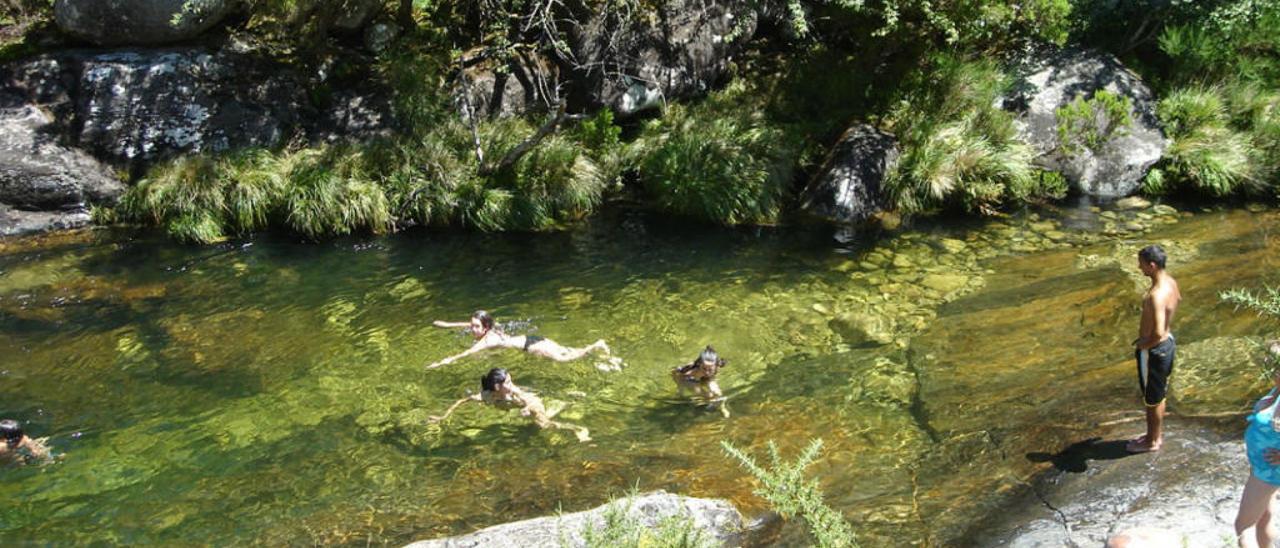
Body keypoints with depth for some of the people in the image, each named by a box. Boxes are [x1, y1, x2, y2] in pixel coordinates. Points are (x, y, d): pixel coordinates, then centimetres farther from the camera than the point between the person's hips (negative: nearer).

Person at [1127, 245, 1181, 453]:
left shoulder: (1156, 295, -34)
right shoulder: (1170, 282, -4)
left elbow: (1158, 334, -38)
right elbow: (1178, 299, 20)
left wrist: (1143, 345, -16)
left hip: (1154, 350, -9)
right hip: (1168, 342, 9)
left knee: (1152, 399, 11)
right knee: (1158, 395, 25)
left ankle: (1152, 442, 28)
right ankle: (1156, 434, 41)